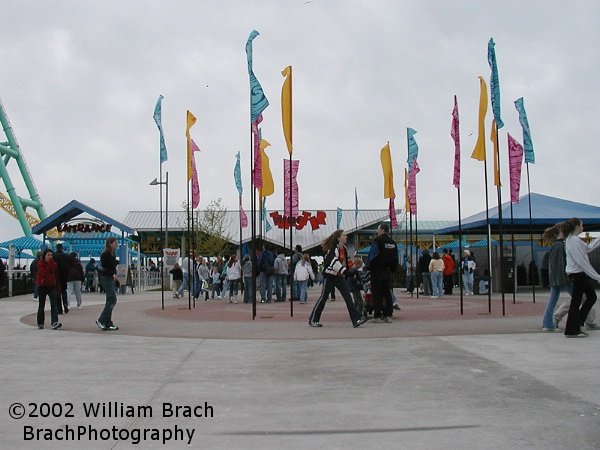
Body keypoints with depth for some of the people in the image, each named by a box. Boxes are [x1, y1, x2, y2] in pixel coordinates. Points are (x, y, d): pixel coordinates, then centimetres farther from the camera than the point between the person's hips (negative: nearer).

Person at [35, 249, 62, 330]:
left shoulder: (54, 264, 6)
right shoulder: (40, 264, -5)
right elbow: (44, 273, -21)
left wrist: (58, 288, 12)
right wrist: (49, 264, -23)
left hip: (52, 286, 2)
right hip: (42, 286, -2)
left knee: (54, 304, -14)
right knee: (41, 305, 9)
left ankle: (54, 322, -23)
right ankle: (40, 323, 20)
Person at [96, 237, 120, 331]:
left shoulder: (113, 254, 14)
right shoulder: (105, 254, -11)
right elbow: (103, 268, -16)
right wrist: (113, 274, -24)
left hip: (112, 279, 9)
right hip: (106, 278, -9)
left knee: (110, 301, 7)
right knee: (112, 299, -14)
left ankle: (108, 323, 10)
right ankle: (101, 320, -7)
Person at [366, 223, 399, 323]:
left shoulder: (377, 241, -11)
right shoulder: (392, 242, 11)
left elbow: (372, 256, -14)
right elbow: (396, 259, 15)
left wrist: (368, 267, -2)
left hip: (377, 271, -6)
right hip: (388, 271, 6)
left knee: (377, 294, -2)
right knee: (387, 293, 10)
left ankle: (377, 316, -3)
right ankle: (388, 315, 8)